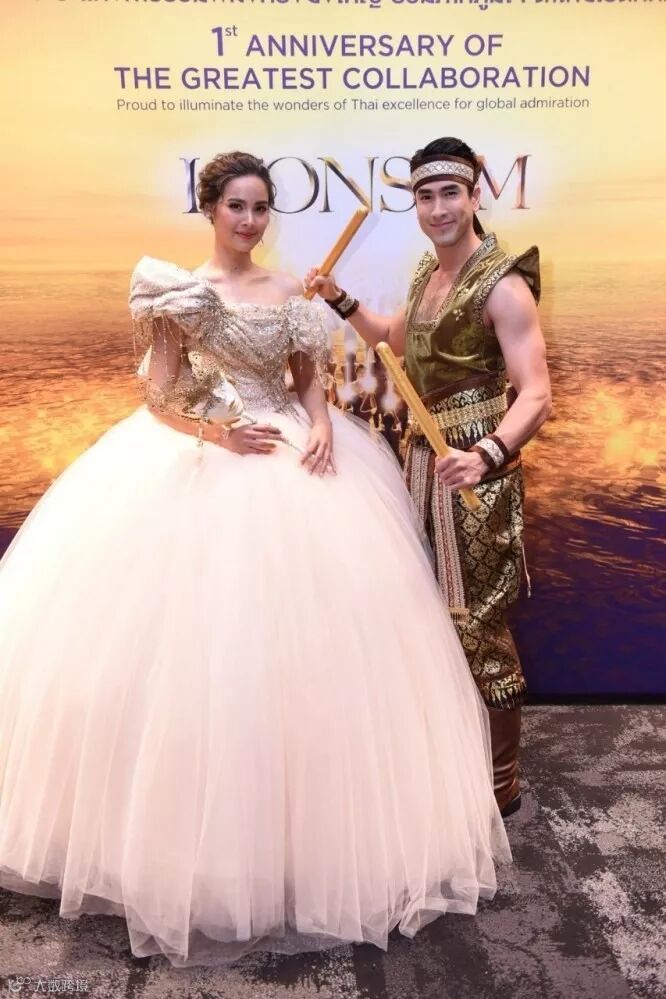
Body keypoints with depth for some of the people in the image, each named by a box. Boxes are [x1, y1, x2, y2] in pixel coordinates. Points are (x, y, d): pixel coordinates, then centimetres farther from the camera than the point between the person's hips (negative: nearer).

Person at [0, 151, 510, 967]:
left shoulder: (290, 294, 11)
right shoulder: (179, 288, 1)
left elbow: (309, 383, 12)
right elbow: (160, 394, -3)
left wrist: (322, 427, -7)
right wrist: (217, 431, -17)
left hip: (290, 464, 4)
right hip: (194, 463, -3)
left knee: (298, 629, 4)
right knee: (189, 632, -5)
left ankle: (301, 828, 23)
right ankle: (192, 825, 15)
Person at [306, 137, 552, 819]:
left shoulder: (501, 282, -14)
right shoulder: (428, 270, 11)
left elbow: (535, 394, -23)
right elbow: (394, 339, 30)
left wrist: (488, 453, -40)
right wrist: (339, 300, 19)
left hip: (475, 467, -8)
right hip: (423, 456, 8)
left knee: (476, 622, -2)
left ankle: (500, 783, 16)